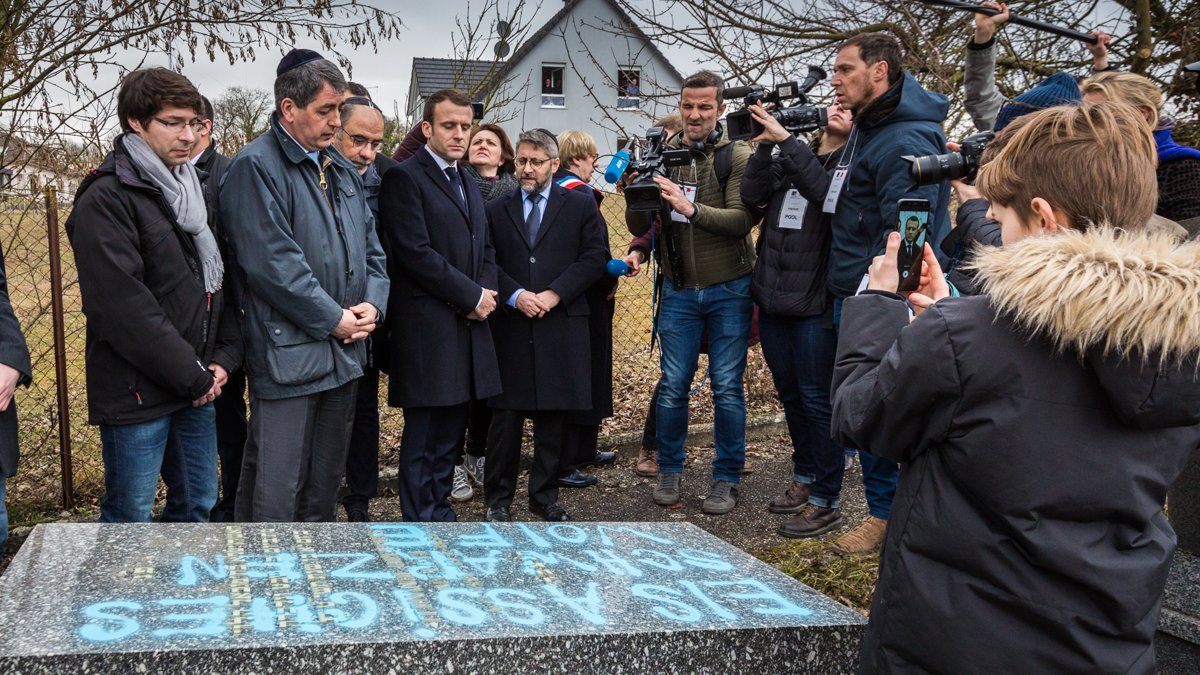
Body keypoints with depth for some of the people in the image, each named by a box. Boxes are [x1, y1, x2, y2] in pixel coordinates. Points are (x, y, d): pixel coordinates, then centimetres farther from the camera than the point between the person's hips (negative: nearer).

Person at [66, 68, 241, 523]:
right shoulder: (106, 199, -12)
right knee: (130, 520, 3)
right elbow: (122, 305, -19)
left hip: (198, 385, 8)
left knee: (201, 505, 15)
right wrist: (190, 374, -16)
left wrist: (225, 357, 2)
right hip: (137, 392, -7)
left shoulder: (190, 191, 15)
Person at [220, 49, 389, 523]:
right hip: (288, 355, -8)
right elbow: (272, 262, -19)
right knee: (276, 489, -3)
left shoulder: (341, 169, 15)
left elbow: (370, 246, 18)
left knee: (326, 480, 19)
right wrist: (333, 319, -15)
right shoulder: (256, 167, -11)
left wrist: (372, 303, 0)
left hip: (343, 352, 8)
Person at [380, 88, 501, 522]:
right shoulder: (405, 177, -7)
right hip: (427, 328, -8)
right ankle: (421, 521, 8)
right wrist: (472, 296, -12)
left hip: (469, 324, 8)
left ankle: (440, 511, 23)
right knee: (423, 434, -1)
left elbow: (485, 248, 23)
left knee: (451, 430, 12)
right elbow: (415, 252, -16)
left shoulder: (469, 185, 20)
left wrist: (487, 293, 2)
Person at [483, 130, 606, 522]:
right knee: (506, 416, 1)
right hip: (510, 326, 0)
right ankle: (498, 499, 12)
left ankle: (545, 497, 18)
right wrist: (514, 294, -12)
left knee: (554, 416, 6)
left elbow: (594, 257, 0)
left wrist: (554, 294, -10)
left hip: (562, 325, 0)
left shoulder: (580, 206, 8)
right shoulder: (497, 209, 11)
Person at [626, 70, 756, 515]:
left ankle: (726, 479, 16)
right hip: (679, 290, 3)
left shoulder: (737, 157, -5)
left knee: (727, 387, 3)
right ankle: (669, 471, 22)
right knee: (672, 385, 5)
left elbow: (742, 220, -18)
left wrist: (691, 208, -33)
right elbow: (638, 229, 2)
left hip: (728, 290, -2)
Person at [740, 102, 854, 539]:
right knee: (790, 396, 17)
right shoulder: (788, 157, 12)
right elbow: (753, 195, 0)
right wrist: (765, 144, -10)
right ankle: (805, 479, 32)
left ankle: (827, 501, 8)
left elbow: (826, 192, -24)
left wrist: (785, 140, -23)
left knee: (817, 400, -2)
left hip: (816, 305, -6)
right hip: (773, 299, 7)